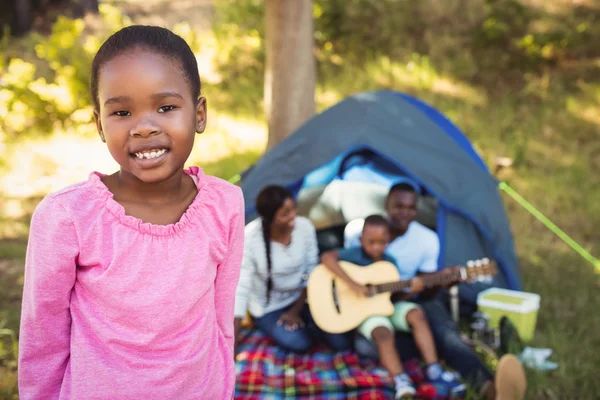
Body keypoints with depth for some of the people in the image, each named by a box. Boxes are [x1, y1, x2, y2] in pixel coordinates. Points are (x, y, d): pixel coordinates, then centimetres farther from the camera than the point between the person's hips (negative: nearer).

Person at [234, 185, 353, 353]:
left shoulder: (305, 227, -20)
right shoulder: (249, 238, -29)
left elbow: (311, 271, -7)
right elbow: (241, 286, -27)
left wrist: (296, 311, -8)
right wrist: (233, 339, -26)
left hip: (301, 296, 3)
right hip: (268, 306, -2)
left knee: (342, 341, -10)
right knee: (300, 343, -24)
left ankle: (304, 320, 18)